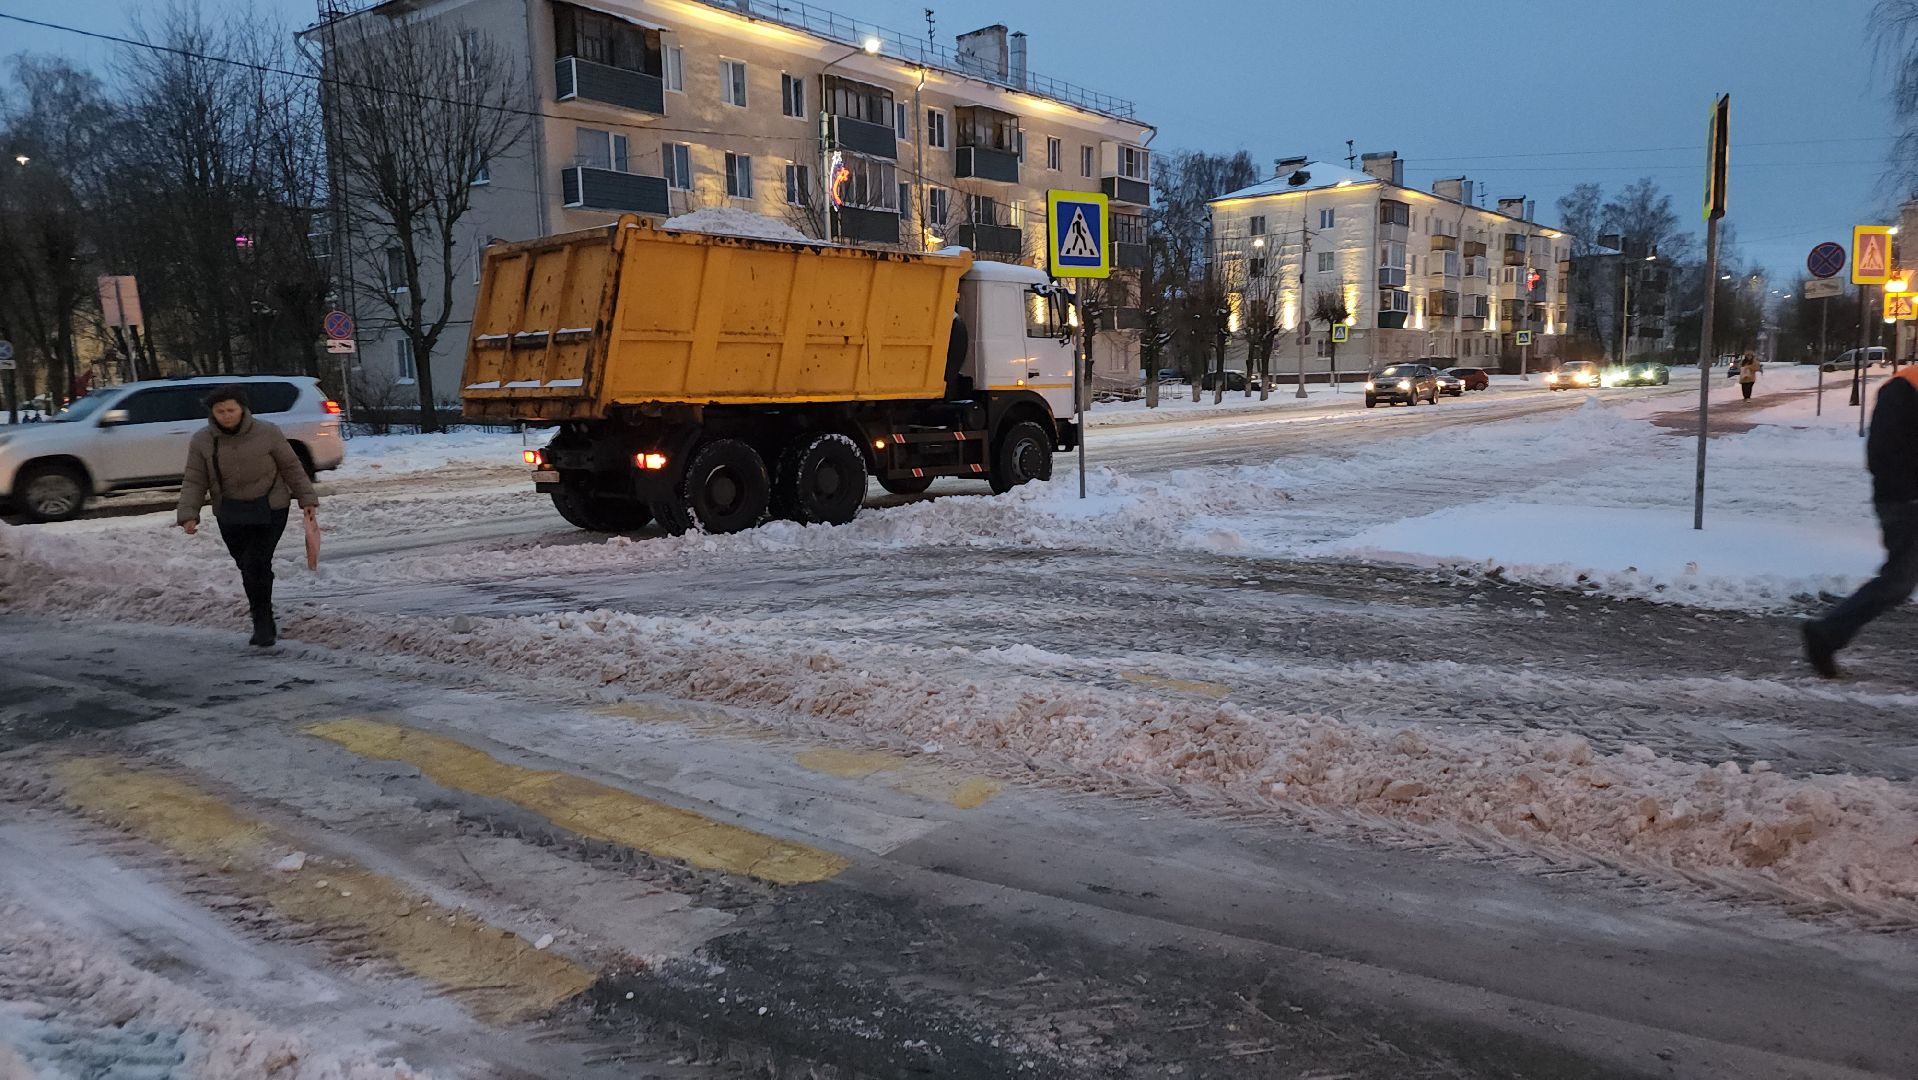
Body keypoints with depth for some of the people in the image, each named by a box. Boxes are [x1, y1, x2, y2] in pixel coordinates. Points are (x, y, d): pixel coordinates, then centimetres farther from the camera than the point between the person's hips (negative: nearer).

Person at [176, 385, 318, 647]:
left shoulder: (266, 433, -7)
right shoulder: (202, 441, -1)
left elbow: (292, 467, 1)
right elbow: (194, 482, 1)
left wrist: (307, 499, 0)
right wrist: (188, 515, -10)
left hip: (270, 509, -3)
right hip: (230, 514, 3)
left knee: (257, 564, -15)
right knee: (247, 568, 8)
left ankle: (263, 623, -7)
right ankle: (265, 625, 22)